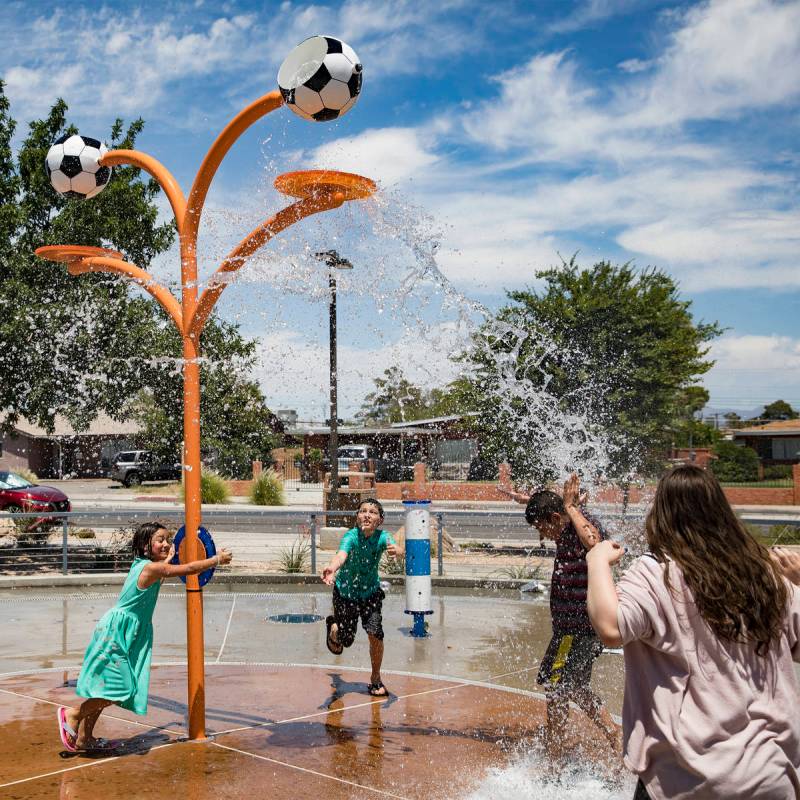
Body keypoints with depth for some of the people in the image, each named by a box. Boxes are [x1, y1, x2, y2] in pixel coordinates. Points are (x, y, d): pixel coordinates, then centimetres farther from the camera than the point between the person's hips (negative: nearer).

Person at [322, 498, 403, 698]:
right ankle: (334, 627, 44)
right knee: (346, 640, 7)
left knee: (375, 634, -13)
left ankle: (375, 679, 10)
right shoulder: (351, 536, -28)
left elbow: (399, 550, -41)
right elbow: (341, 554, -48)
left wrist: (395, 551, -67)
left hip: (370, 592, 1)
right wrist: (331, 569, -70)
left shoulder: (382, 537, -22)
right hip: (346, 592, -1)